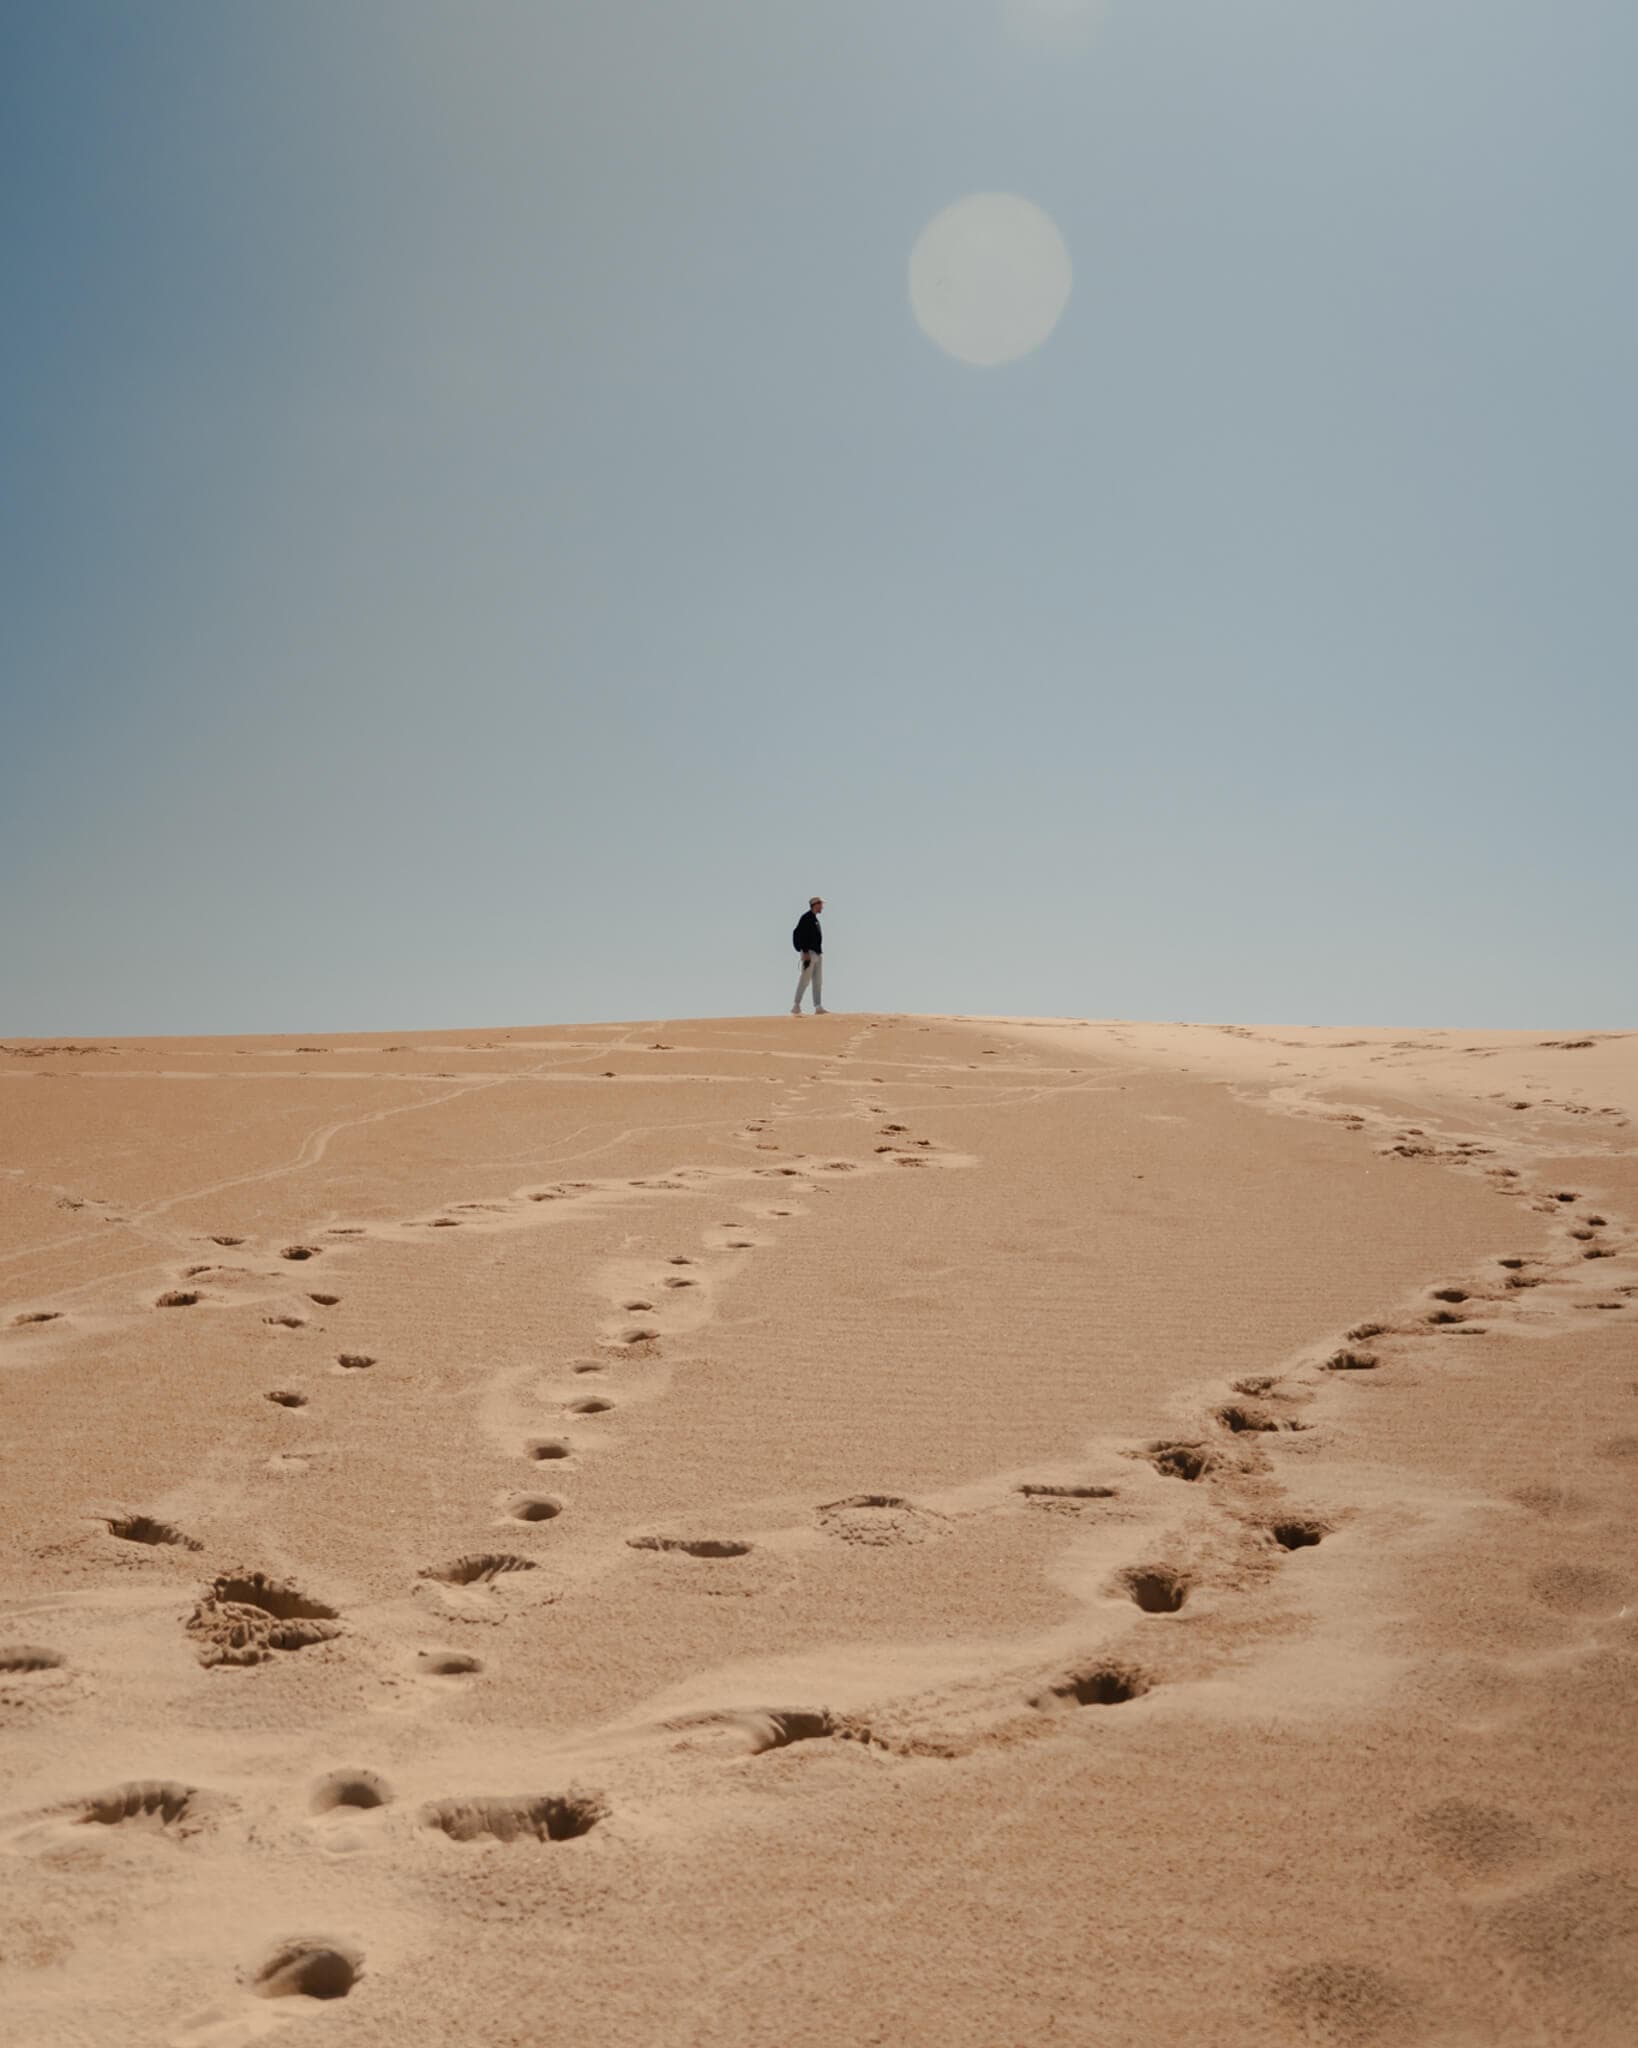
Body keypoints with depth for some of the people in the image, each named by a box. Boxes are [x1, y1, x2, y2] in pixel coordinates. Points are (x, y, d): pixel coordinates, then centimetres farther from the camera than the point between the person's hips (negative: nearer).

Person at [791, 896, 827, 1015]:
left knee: (818, 982, 5)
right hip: (809, 953, -9)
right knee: (804, 981, -8)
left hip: (818, 954, 9)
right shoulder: (806, 918, -10)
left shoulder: (815, 919, 18)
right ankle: (796, 1007, -4)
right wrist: (805, 952, -23)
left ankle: (818, 1007, 5)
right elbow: (800, 935, -18)